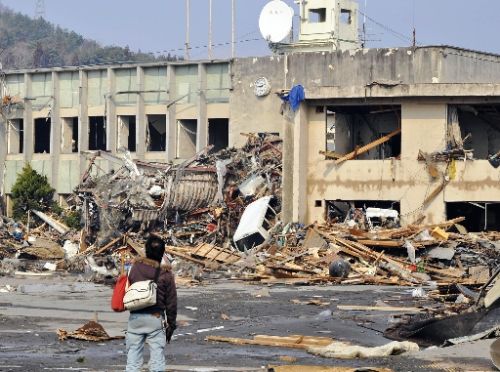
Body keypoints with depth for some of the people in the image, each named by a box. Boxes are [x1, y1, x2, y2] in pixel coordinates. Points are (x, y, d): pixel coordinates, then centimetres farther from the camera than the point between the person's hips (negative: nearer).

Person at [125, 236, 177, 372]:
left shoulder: (135, 267, -2)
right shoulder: (165, 274, -6)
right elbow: (171, 302, -1)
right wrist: (171, 324, 8)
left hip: (135, 317, 2)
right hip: (156, 319, -2)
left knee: (133, 355, 7)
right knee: (157, 357, 2)